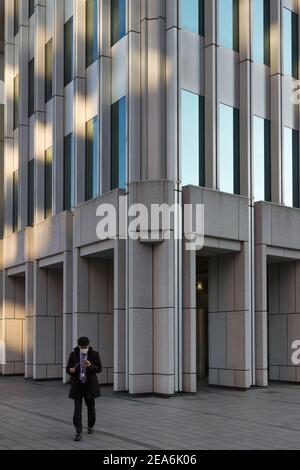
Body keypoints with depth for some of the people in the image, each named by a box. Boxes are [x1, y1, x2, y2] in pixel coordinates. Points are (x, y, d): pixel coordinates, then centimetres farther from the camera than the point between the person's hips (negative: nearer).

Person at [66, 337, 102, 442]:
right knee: (77, 409, -9)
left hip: (90, 385, 0)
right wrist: (70, 370, -23)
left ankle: (90, 426, 39)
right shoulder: (73, 354, -3)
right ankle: (79, 433, -10)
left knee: (90, 406, 13)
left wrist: (90, 365, -26)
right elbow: (68, 369, 1)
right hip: (77, 385, 0)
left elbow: (99, 369, -7)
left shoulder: (94, 354, -6)